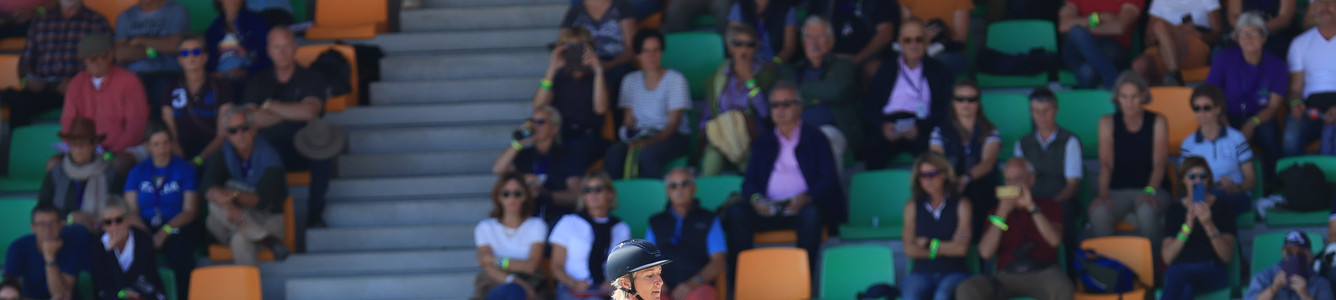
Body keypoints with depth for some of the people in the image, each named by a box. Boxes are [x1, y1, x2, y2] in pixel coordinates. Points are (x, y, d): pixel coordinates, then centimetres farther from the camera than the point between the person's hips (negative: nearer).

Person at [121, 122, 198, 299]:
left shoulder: (185, 169, 10)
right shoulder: (138, 172, 16)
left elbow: (190, 211, 2)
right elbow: (132, 210, 7)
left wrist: (165, 231, -14)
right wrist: (148, 235, -13)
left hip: (175, 228, -1)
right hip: (146, 228, 2)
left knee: (180, 249, -37)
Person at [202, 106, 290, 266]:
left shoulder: (268, 156, -13)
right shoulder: (222, 156, -3)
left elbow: (264, 200, -22)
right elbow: (208, 187, -20)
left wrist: (236, 196, -39)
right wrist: (228, 205, -42)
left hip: (268, 219, -3)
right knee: (215, 204, -31)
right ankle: (267, 240, -31)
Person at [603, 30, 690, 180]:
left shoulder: (675, 79, 0)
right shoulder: (631, 80, 14)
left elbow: (674, 123, -6)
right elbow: (629, 120, 11)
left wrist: (652, 141, -23)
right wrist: (630, 138, -13)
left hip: (671, 137, -3)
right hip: (640, 136, 3)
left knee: (647, 154, -37)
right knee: (614, 153, -30)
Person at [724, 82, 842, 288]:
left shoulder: (815, 138, 15)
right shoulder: (763, 142, 24)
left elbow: (829, 179, 2)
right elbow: (749, 180, 14)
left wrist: (805, 197, -19)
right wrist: (755, 199, -12)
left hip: (803, 205, -3)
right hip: (768, 208, 3)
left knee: (810, 214, -39)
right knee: (735, 213, -27)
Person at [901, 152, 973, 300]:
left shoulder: (961, 204, 5)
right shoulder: (912, 206, 11)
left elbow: (961, 248, -5)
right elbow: (910, 250, 2)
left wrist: (927, 244, 3)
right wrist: (947, 249, -2)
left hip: (953, 272, -1)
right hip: (921, 272, 1)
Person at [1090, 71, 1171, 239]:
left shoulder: (1157, 122, 5)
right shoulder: (1108, 123, 8)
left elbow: (1159, 164, -5)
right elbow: (1106, 164, -2)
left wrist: (1150, 192, -25)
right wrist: (1103, 194, -22)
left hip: (1148, 189, -1)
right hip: (1117, 191, 1)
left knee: (1146, 210, -38)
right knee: (1098, 211, -34)